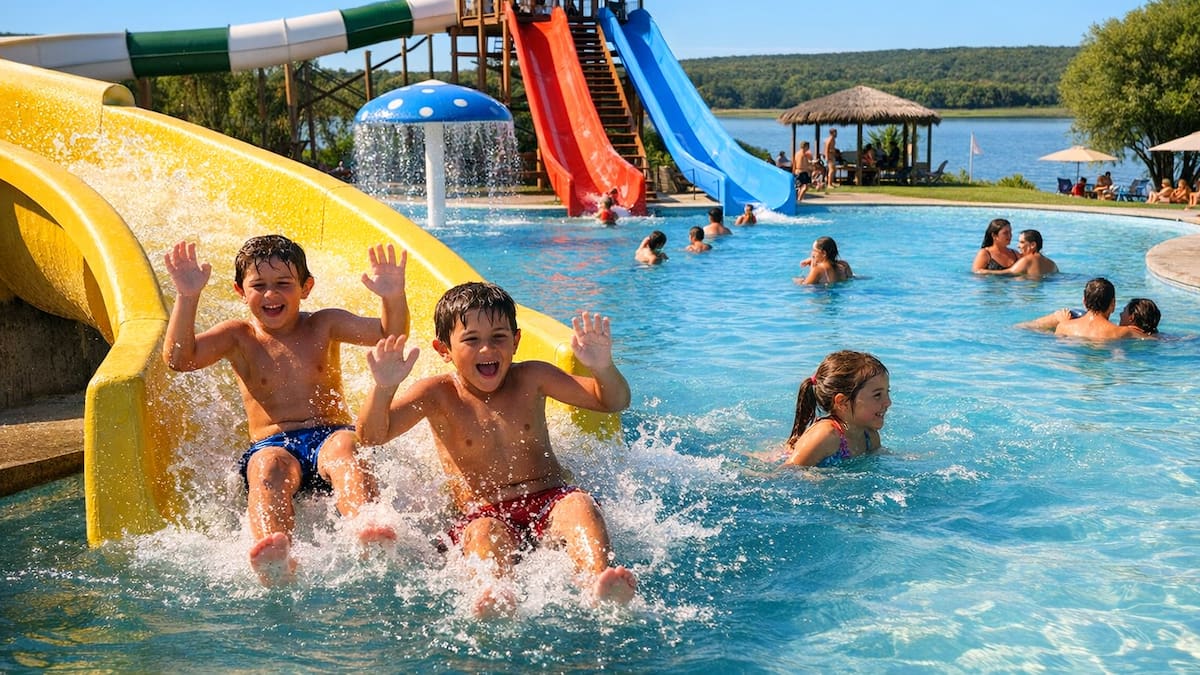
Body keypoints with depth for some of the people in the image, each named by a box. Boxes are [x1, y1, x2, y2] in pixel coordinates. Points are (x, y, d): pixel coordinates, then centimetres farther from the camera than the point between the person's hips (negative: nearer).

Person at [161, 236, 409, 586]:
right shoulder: (238, 337, 13)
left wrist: (393, 298, -22)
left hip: (330, 435, 1)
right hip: (272, 444, 0)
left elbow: (388, 335, 0)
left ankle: (368, 528, -65)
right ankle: (275, 559, -65)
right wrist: (187, 297, -16)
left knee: (342, 447, -36)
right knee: (267, 467, -36)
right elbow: (177, 357, -4)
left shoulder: (323, 326, 13)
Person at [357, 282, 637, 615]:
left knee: (579, 504, -30)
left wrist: (603, 368, -20)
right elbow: (373, 434, -10)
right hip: (482, 513, -2)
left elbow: (614, 402, 4)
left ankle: (599, 580, -55)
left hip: (549, 502, 2)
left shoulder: (530, 379, 8)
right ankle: (496, 591, -66)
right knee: (484, 532, -36)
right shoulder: (437, 395, 3)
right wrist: (383, 388, -31)